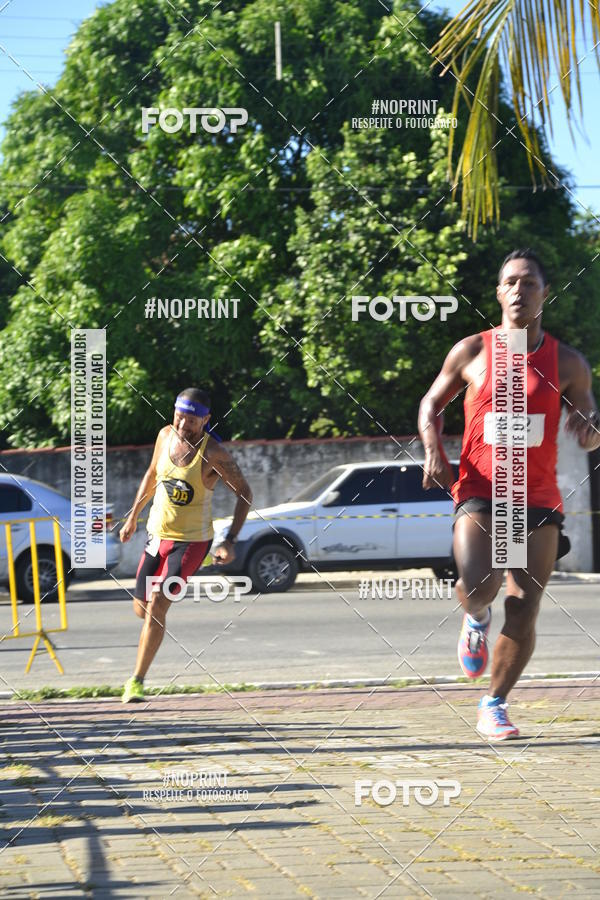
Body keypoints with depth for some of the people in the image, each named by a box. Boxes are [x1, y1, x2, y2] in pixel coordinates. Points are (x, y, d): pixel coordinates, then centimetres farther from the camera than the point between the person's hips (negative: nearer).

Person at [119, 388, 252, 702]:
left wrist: (230, 541, -17)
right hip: (157, 535, 6)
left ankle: (137, 681, -11)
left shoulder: (214, 453, -19)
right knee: (141, 608, 12)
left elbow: (244, 493, -10)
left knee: (156, 606, -19)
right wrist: (133, 515, 17)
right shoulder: (166, 435, -4)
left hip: (192, 541, -6)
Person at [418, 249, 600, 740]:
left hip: (538, 500, 2)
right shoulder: (472, 350, 3)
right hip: (479, 493, -2)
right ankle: (475, 619, 12)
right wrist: (434, 452, -4)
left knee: (524, 612, -2)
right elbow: (431, 405, 15)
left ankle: (494, 706, 16)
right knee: (479, 584, -26)